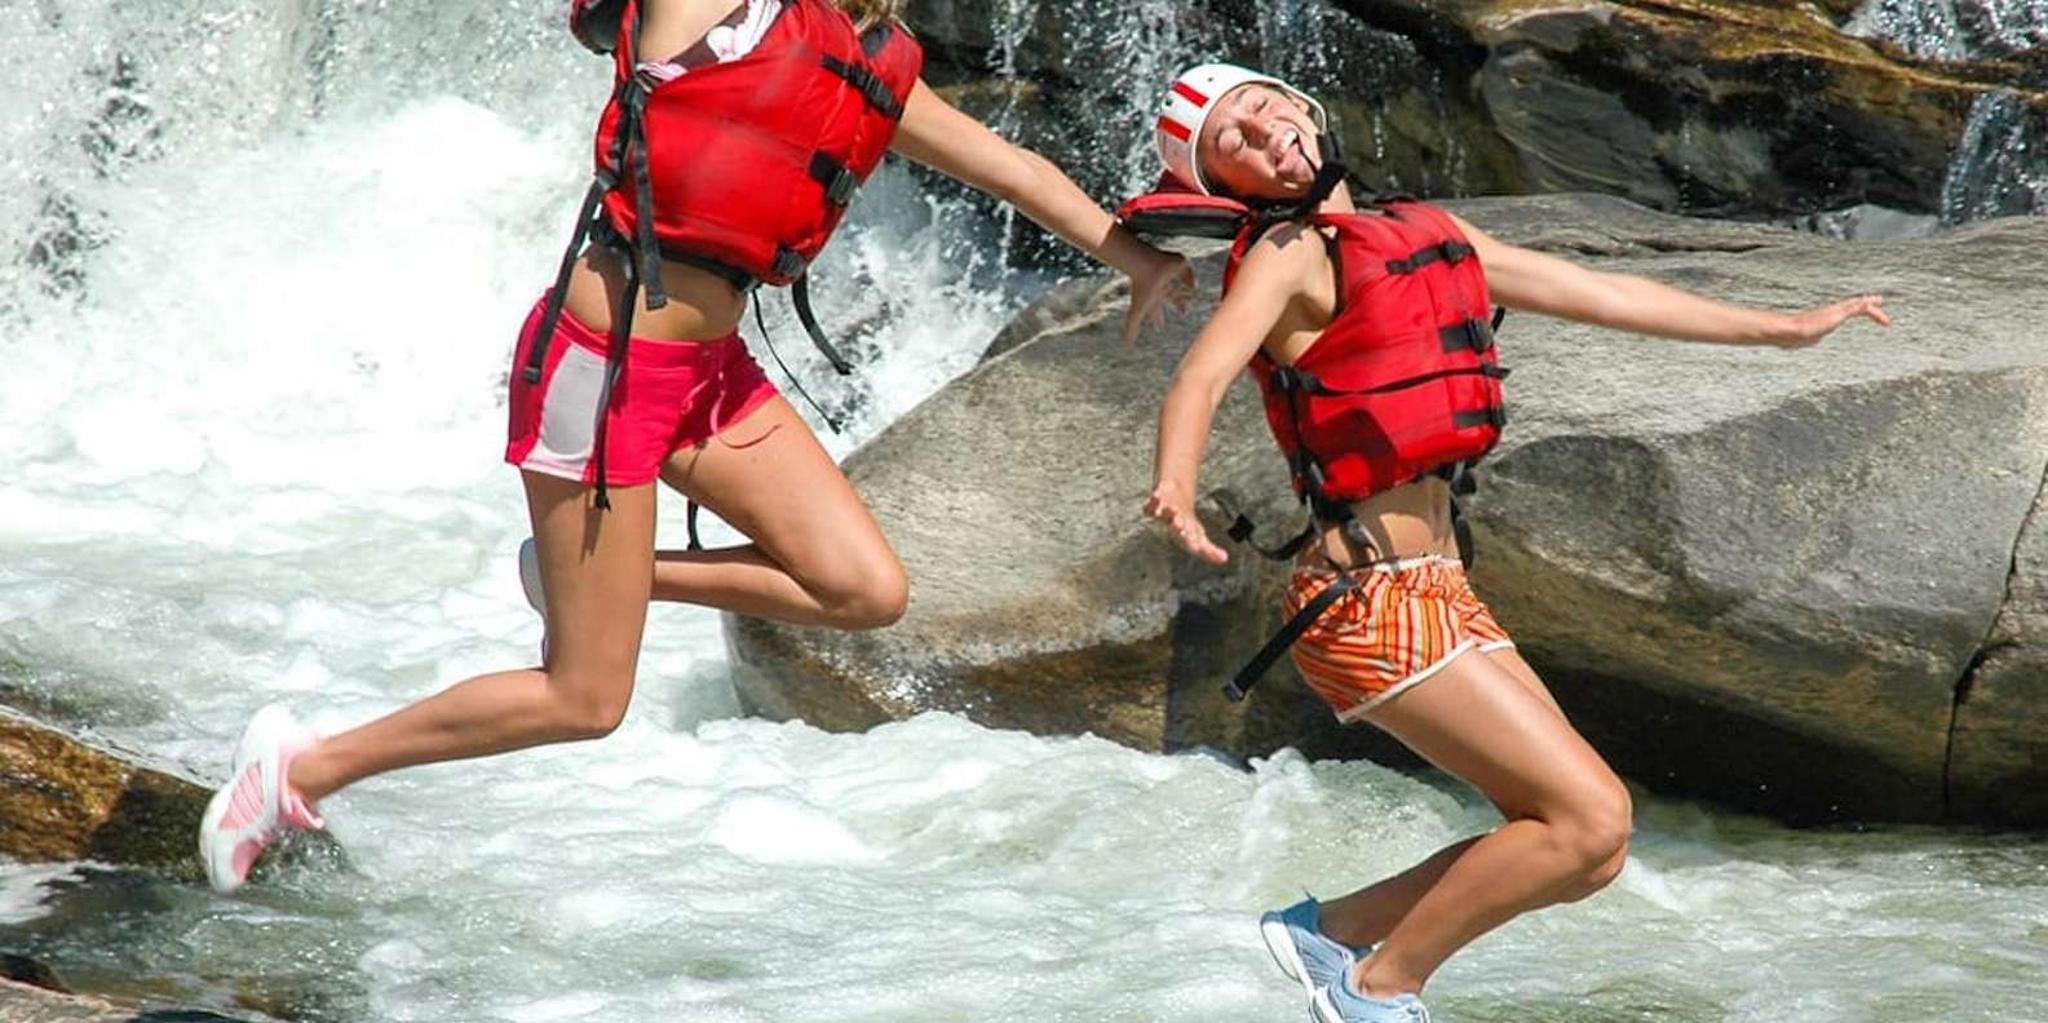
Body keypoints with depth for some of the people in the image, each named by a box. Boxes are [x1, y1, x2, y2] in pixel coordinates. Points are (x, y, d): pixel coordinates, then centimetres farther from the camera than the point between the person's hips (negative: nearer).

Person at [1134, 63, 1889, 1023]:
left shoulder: (1425, 231, 15)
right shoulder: (1290, 255, -9)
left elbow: (1595, 292, 22)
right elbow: (1202, 376, -27)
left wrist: (1783, 328, 28)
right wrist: (1175, 487, -49)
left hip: (1438, 588, 8)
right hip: (1369, 602, -8)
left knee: (1586, 850, 7)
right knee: (1591, 819, -13)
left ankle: (1331, 930, 14)